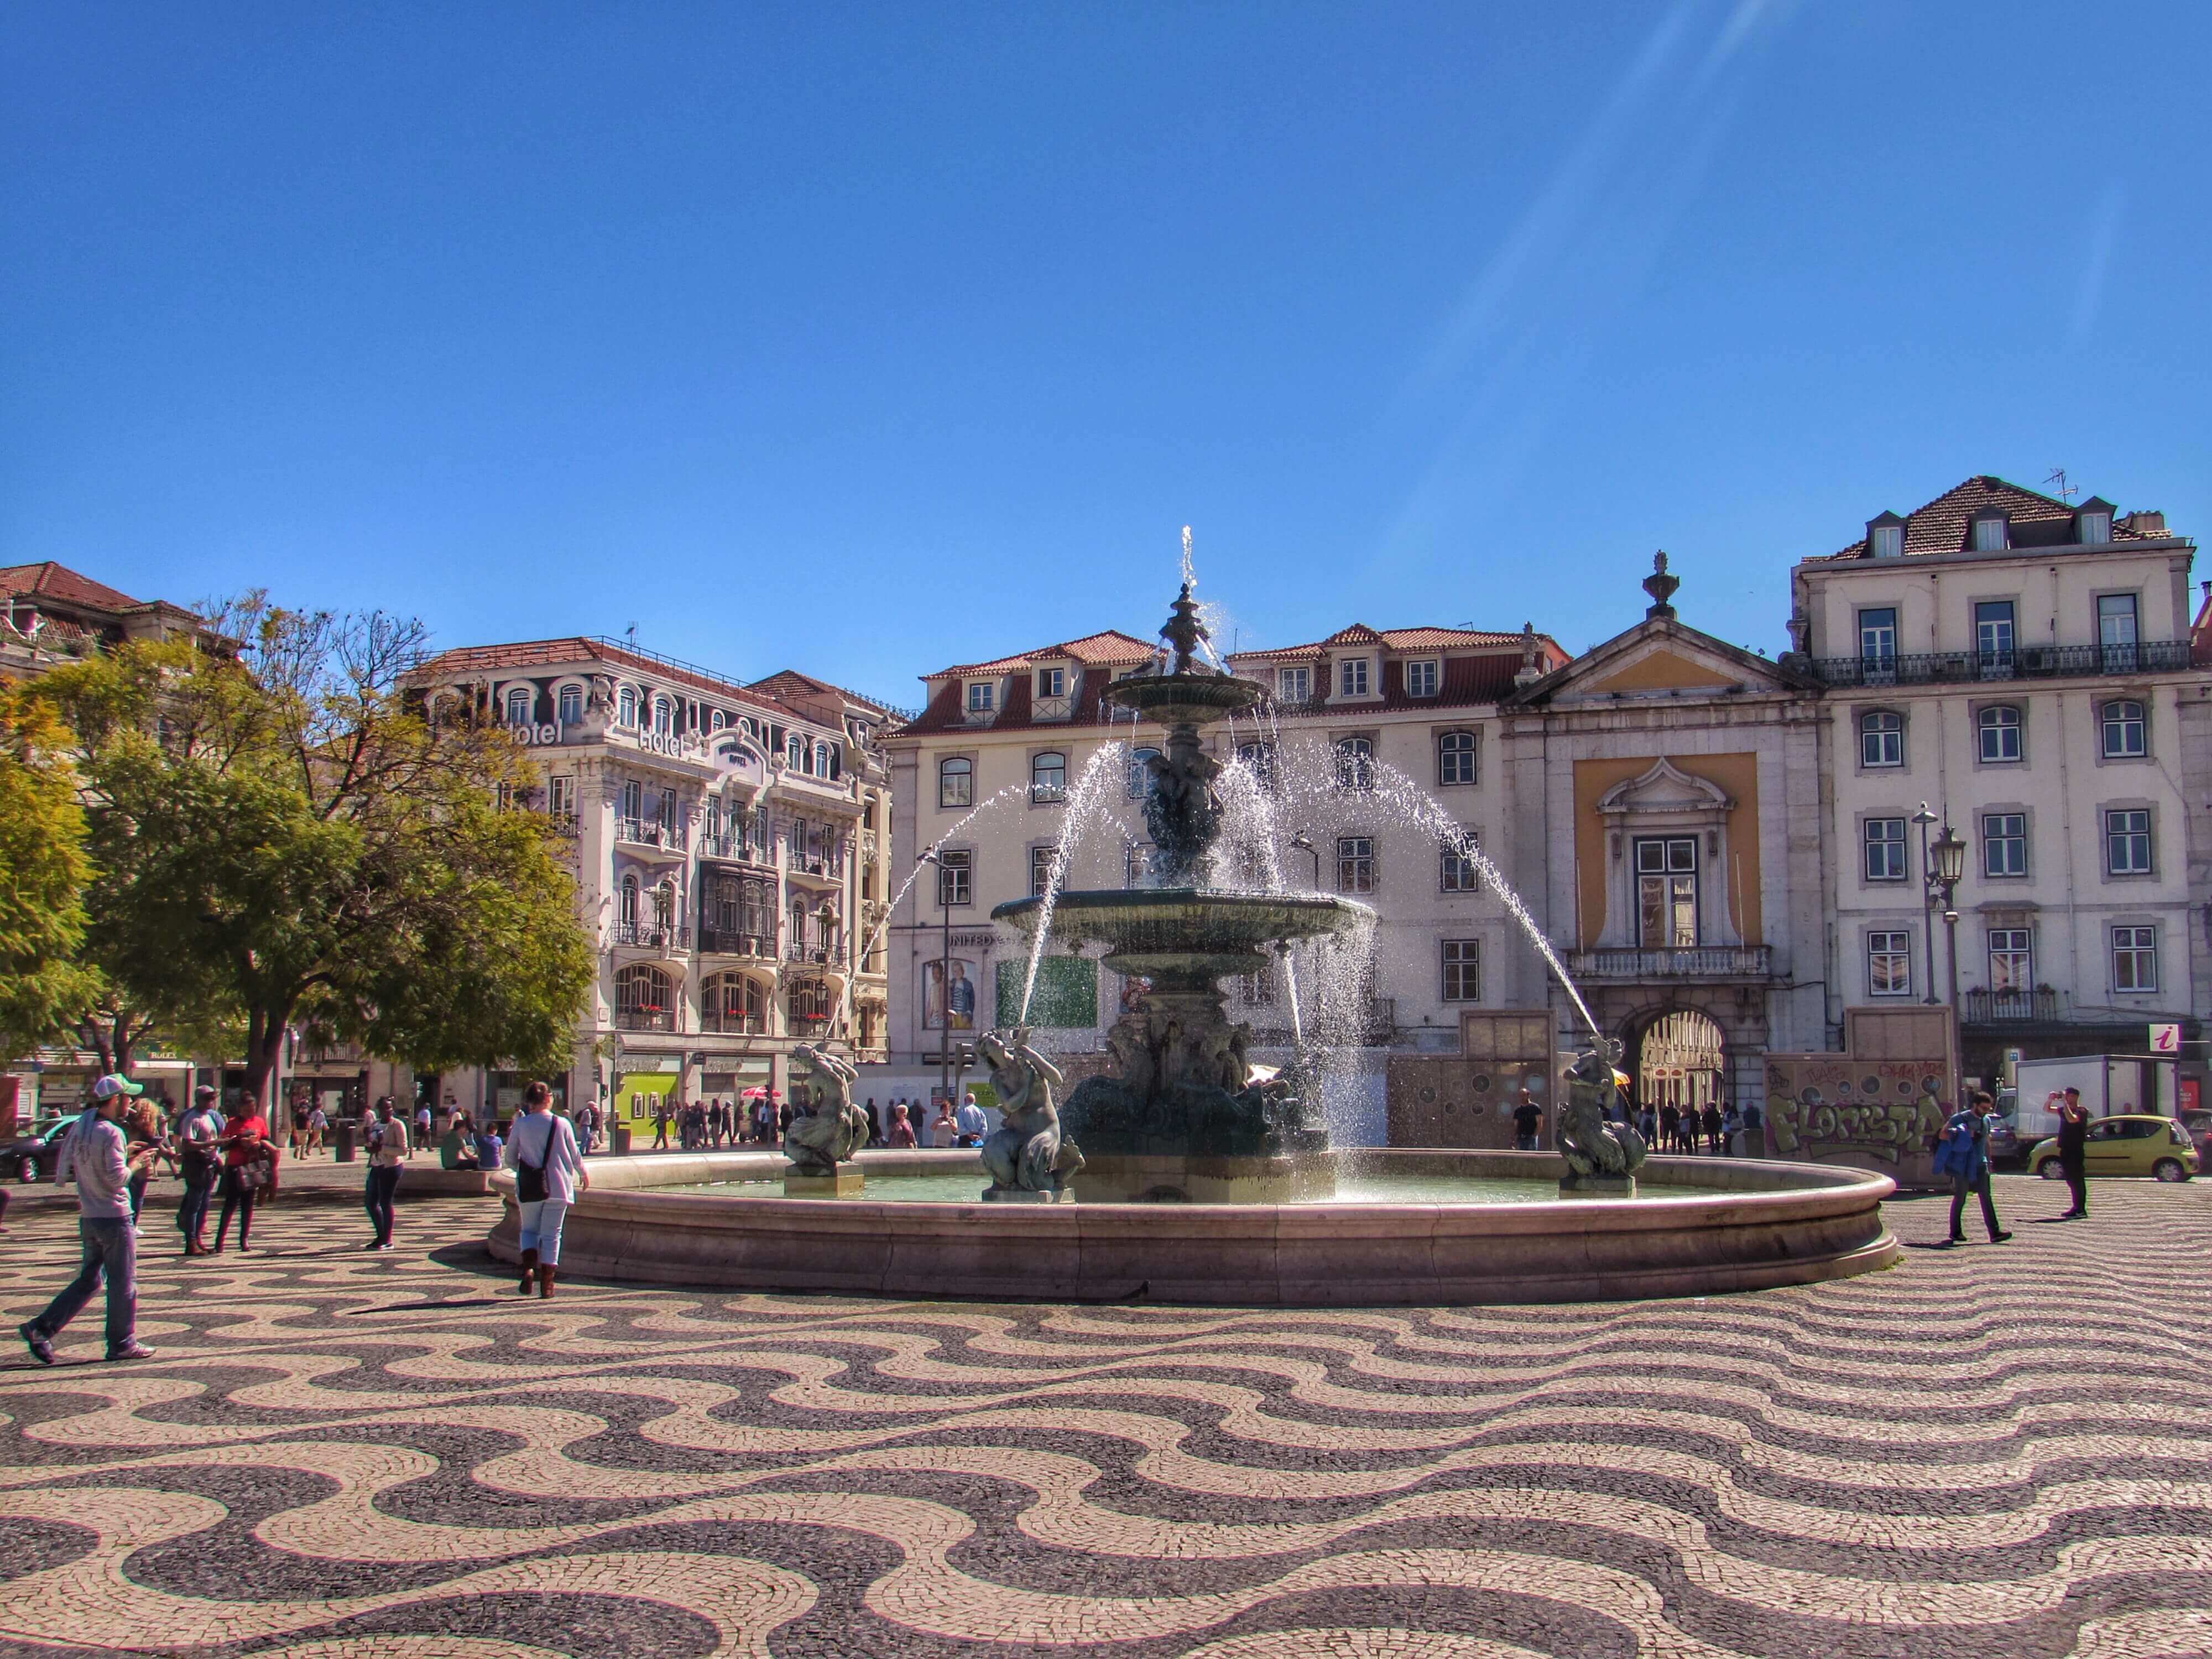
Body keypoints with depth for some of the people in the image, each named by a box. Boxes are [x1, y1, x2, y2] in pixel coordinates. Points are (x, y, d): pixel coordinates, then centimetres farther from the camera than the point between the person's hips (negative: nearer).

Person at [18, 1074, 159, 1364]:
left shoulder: (79, 1128, 7)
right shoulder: (111, 1133, -18)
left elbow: (63, 1172, 13)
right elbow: (118, 1179, -21)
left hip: (88, 1218, 8)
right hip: (114, 1218, -8)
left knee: (88, 1280, 16)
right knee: (123, 1282, 3)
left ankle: (41, 1328, 10)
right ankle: (122, 1344, 10)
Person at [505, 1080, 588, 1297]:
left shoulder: (521, 1124, -3)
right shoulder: (562, 1124, -4)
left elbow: (510, 1159, 3)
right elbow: (574, 1154, 5)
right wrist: (584, 1173, 24)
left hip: (529, 1187, 0)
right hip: (557, 1187, 0)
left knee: (529, 1229, 17)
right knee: (551, 1233, 7)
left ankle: (529, 1267, -8)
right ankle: (546, 1282, 2)